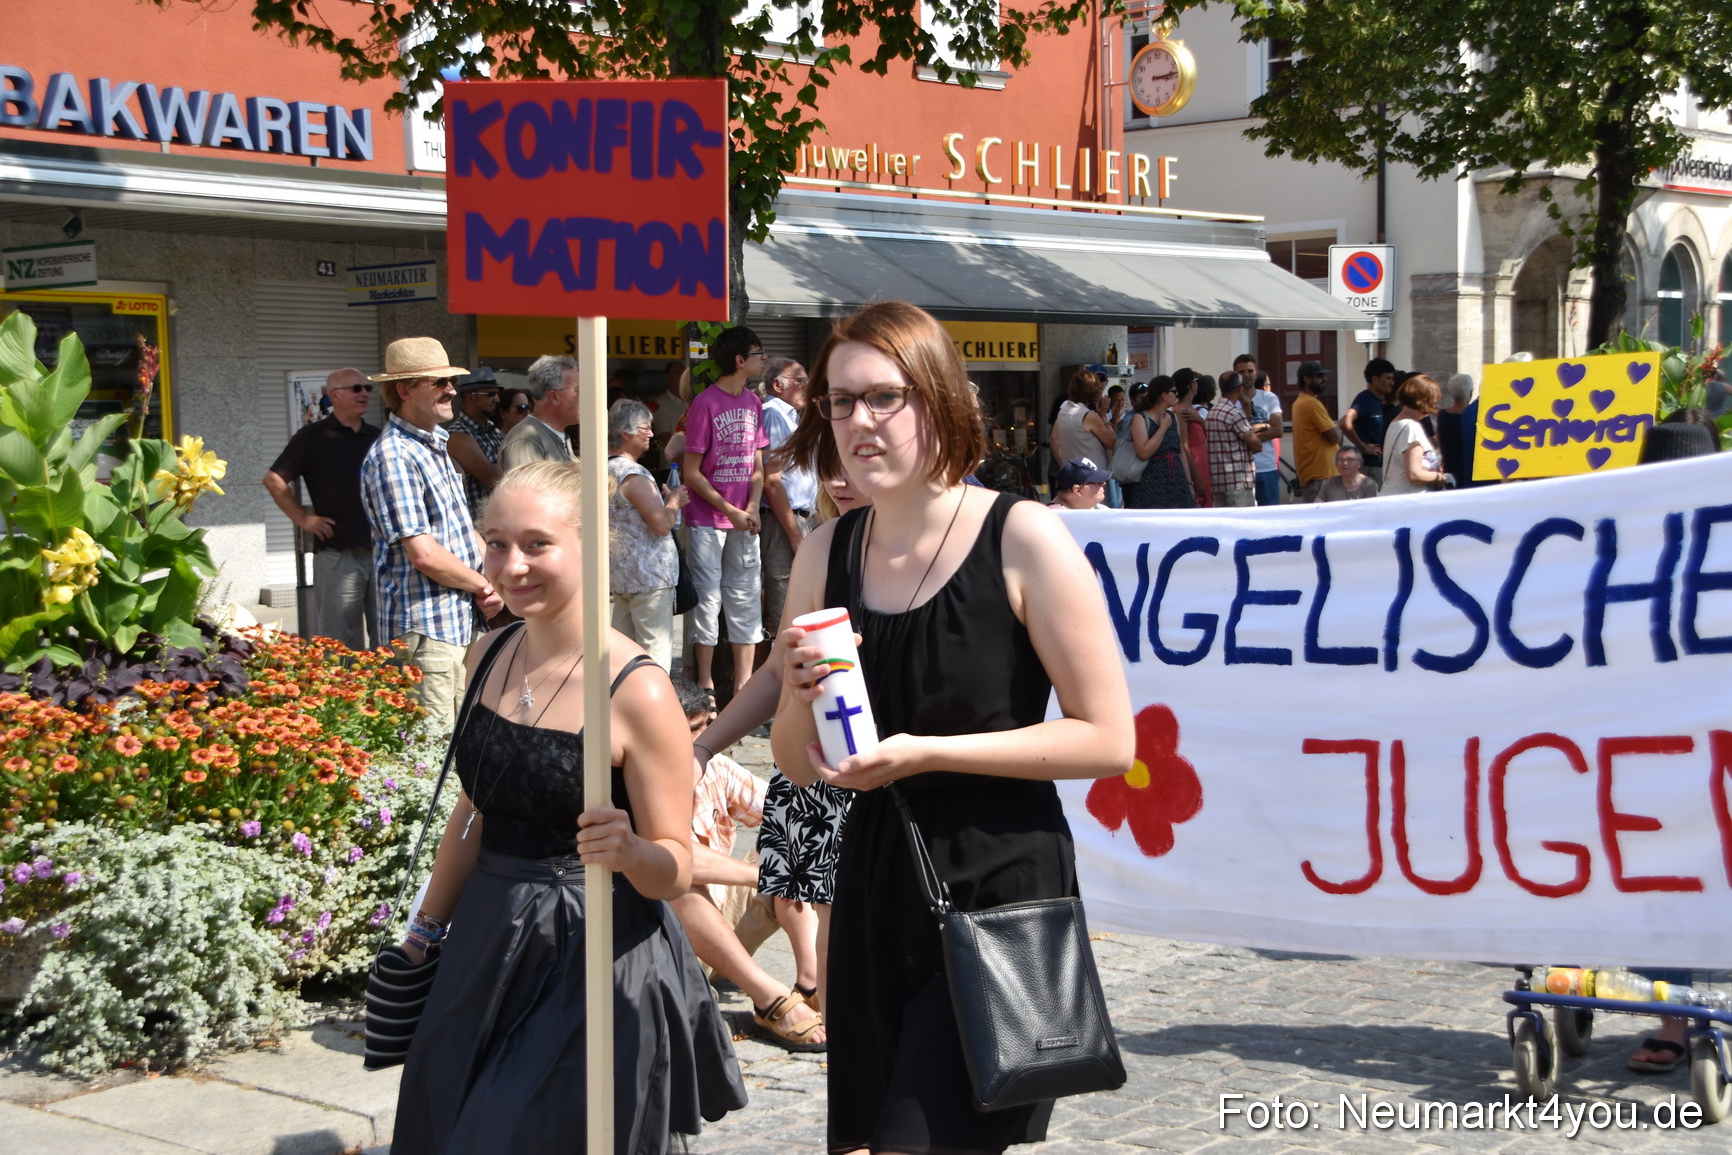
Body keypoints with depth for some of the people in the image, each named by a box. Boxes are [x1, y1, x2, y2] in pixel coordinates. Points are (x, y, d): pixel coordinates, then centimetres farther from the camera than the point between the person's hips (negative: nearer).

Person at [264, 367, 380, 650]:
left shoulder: (377, 437, 14)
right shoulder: (314, 436, -1)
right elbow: (274, 479, -2)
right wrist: (303, 519, -6)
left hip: (381, 550, 5)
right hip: (337, 553, -5)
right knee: (339, 645, -1)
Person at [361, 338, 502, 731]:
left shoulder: (435, 445, 16)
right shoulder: (393, 456, -16)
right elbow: (424, 554, -21)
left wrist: (491, 581, 1)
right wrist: (484, 585, -6)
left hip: (460, 622, 10)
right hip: (425, 627, -10)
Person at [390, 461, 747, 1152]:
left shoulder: (636, 690, -17)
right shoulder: (491, 658, 3)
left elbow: (676, 871, -13)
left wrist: (628, 851, -34)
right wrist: (427, 929, 23)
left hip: (595, 961, -6)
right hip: (485, 952, 6)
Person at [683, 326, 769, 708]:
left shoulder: (753, 402, 9)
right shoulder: (705, 403, -11)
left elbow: (757, 466, 12)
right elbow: (691, 472, -11)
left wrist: (752, 509, -4)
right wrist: (729, 511, -13)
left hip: (743, 520, 6)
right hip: (706, 519, -6)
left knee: (746, 598, 7)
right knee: (707, 597, -1)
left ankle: (743, 684, 13)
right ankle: (706, 687, 7)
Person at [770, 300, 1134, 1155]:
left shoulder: (1023, 539, -11)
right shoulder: (826, 555, 4)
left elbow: (1108, 740, -12)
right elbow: (797, 764, 11)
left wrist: (930, 751, -16)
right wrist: (800, 692, -10)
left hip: (999, 890, -5)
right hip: (876, 886, 6)